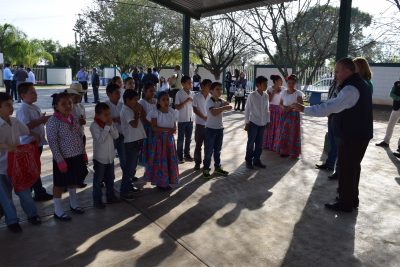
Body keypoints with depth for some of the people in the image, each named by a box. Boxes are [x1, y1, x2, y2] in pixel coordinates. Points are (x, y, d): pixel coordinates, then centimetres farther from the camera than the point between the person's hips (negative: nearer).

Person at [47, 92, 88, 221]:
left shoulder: (74, 119, 4)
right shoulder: (53, 121, -16)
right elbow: (52, 143, -18)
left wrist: (83, 153, 12)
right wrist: (60, 160, -19)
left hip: (77, 156, 7)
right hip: (63, 158, -7)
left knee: (74, 181, 21)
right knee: (60, 184, 7)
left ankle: (73, 204, 39)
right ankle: (58, 211, 22)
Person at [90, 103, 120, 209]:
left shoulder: (110, 123, 2)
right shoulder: (94, 126, -17)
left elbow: (116, 136, -4)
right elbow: (100, 139, -28)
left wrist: (111, 125, -16)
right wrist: (107, 126, -26)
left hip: (110, 157, 7)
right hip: (99, 158, -6)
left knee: (110, 179, 18)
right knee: (98, 180, 6)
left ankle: (110, 197, 32)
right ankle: (97, 200, 17)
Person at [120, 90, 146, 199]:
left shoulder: (131, 109, 12)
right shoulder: (126, 111, -16)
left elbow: (142, 120, 15)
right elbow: (134, 124, -27)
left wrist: (139, 112, 2)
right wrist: (137, 113, -14)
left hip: (137, 141, 9)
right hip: (131, 142, -9)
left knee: (132, 166, 18)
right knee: (129, 166, -3)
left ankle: (128, 186, 31)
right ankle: (123, 191, 7)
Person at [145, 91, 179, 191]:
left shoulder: (172, 112, 1)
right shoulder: (155, 112, -12)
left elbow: (174, 128, 6)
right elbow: (154, 128, -17)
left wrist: (173, 130, -16)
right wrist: (167, 129, -20)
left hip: (169, 139, 4)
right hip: (158, 139, -4)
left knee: (170, 160, 8)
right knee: (159, 161, 2)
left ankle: (167, 182, 21)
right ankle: (159, 182, 15)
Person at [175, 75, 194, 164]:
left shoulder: (192, 93, 6)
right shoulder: (179, 94, -11)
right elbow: (177, 107, -15)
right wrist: (186, 101, -22)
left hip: (190, 119, 5)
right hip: (182, 120, -5)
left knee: (188, 138, 13)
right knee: (181, 139, 4)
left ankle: (187, 154, 25)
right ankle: (180, 156, 14)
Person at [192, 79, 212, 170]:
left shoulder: (211, 97, 4)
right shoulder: (197, 97, -5)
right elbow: (195, 109, -8)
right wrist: (204, 117, -18)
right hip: (200, 124, -3)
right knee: (198, 144, 5)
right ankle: (197, 163, 17)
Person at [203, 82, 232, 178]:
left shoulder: (221, 101, 7)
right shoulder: (209, 102, -15)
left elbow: (229, 106, -10)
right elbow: (214, 112, -32)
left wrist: (225, 105, -27)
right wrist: (224, 107, -26)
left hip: (220, 128, 7)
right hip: (210, 129, -6)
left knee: (218, 149, 16)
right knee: (209, 150, 2)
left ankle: (217, 167, 27)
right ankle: (206, 169, 14)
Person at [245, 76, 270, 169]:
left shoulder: (266, 96, 2)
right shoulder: (252, 95, -12)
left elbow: (267, 109, 9)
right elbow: (247, 109, -8)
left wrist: (267, 121, 9)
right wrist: (247, 123, -8)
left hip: (262, 123, 5)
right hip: (253, 123, -4)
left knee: (259, 143, 12)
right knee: (251, 143, 5)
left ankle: (257, 160, 26)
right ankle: (249, 161, 19)